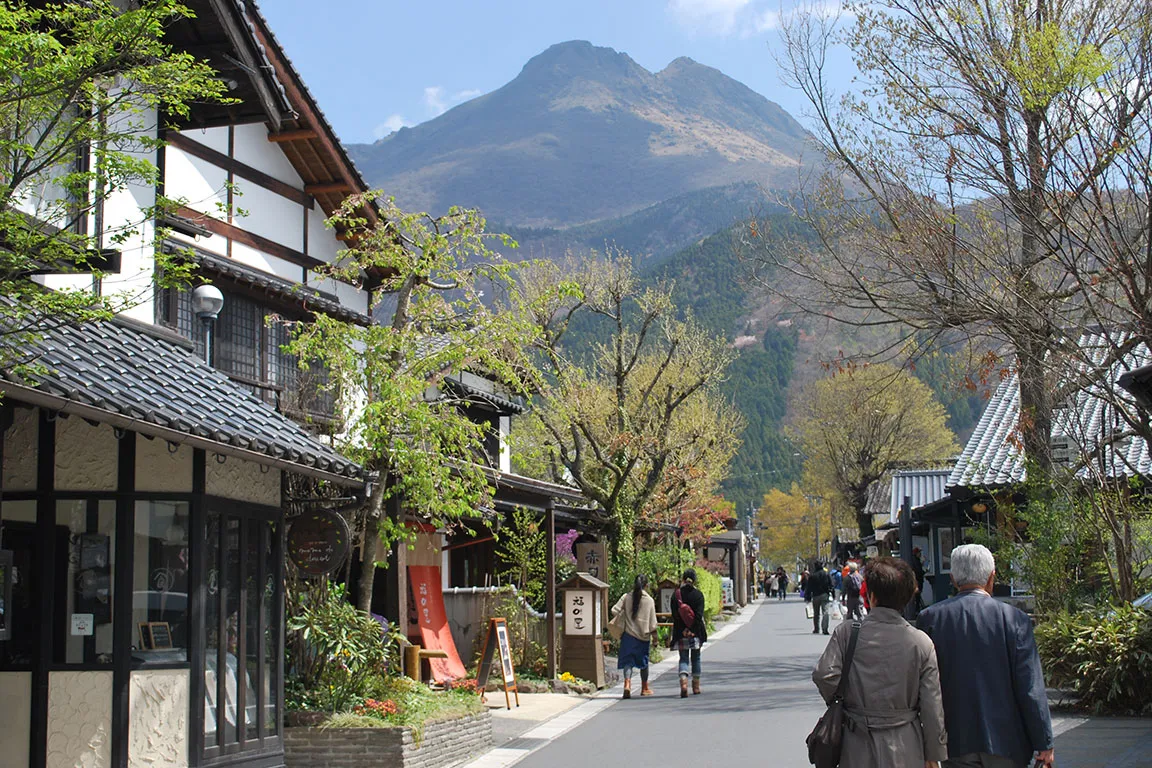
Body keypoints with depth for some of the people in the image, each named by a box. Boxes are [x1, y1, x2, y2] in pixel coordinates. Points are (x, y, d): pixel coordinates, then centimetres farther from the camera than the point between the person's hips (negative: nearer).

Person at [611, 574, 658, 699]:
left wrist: (620, 621, 12)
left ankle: (627, 684, -24)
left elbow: (615, 611, -7)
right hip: (644, 635, 0)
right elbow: (652, 621, -2)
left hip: (628, 633, 0)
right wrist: (654, 634, 9)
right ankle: (644, 688, 26)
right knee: (643, 661, 15)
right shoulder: (649, 600, -5)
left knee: (628, 660, 0)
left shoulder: (626, 597, -2)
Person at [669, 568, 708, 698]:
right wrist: (692, 629, -11)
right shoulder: (698, 594, -4)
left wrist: (682, 630, -2)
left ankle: (683, 682, -21)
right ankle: (696, 686, 22)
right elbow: (699, 614, -12)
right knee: (695, 658, 14)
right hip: (695, 632, 0)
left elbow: (674, 615, -4)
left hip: (680, 633, 0)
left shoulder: (676, 595, 0)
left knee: (683, 659, 3)